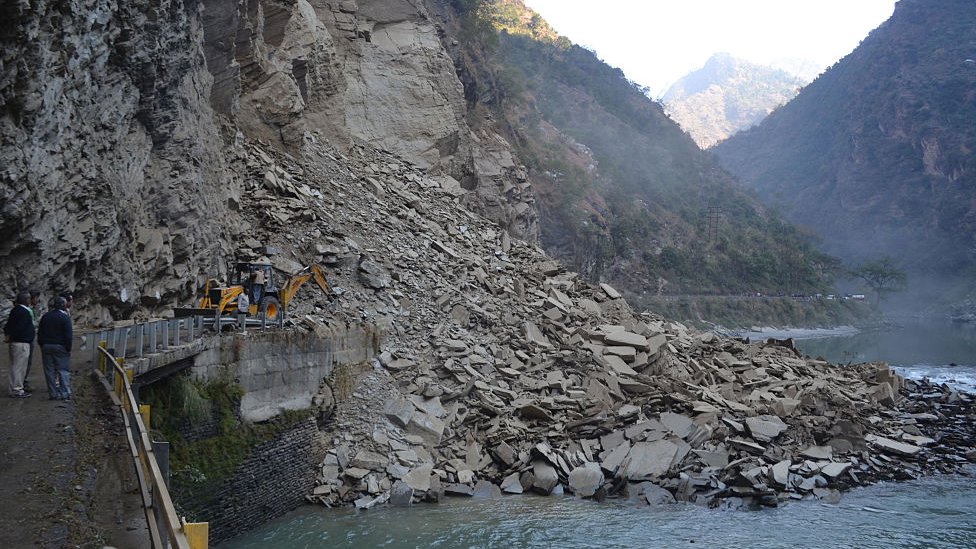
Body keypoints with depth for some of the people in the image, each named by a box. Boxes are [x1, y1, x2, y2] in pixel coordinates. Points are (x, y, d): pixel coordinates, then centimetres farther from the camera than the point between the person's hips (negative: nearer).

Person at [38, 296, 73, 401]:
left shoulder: (45, 316, 9)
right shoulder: (65, 317, -9)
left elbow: (39, 333, 12)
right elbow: (68, 335, -12)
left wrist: (42, 345, 16)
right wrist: (68, 348, -6)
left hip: (46, 346, 5)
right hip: (60, 347, -5)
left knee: (49, 371, 8)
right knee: (63, 370, -1)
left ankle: (53, 394, 9)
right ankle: (65, 393, -5)